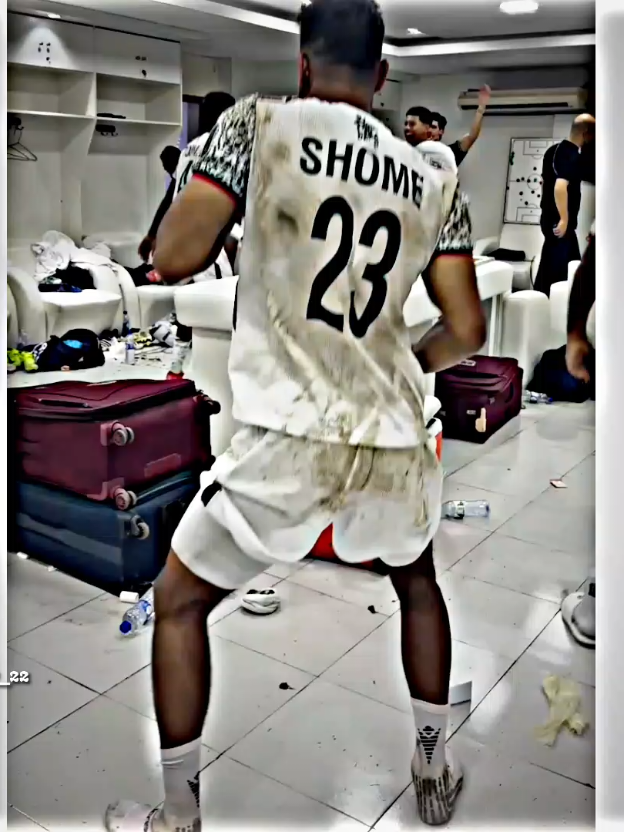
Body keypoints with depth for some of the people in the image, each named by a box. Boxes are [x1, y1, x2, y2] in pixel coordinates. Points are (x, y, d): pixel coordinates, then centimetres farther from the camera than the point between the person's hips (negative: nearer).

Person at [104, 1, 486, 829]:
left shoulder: (259, 124, -1)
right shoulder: (434, 173, 9)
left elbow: (174, 259, -6)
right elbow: (466, 332, 6)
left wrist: (228, 193, 15)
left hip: (290, 437, -3)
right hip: (393, 442, 4)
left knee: (178, 601, 19)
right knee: (417, 581, 33)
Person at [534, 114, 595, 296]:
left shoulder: (553, 150, 11)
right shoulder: (573, 156, -18)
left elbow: (545, 182, 19)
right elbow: (560, 187, -29)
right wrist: (564, 219, -24)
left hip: (549, 217, 10)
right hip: (559, 222, -10)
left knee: (572, 263, 17)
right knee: (556, 268, -3)